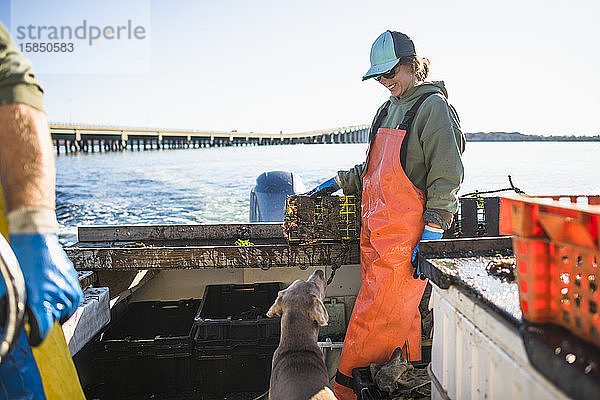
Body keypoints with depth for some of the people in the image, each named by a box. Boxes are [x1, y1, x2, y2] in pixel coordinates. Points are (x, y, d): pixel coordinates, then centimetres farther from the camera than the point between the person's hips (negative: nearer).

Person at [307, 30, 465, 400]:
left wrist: (430, 236, -17)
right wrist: (340, 182, 21)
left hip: (405, 237, -8)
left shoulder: (433, 107, -6)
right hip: (375, 233, 8)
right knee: (400, 315, 12)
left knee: (377, 317, -4)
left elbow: (446, 178, -12)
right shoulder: (388, 109, 20)